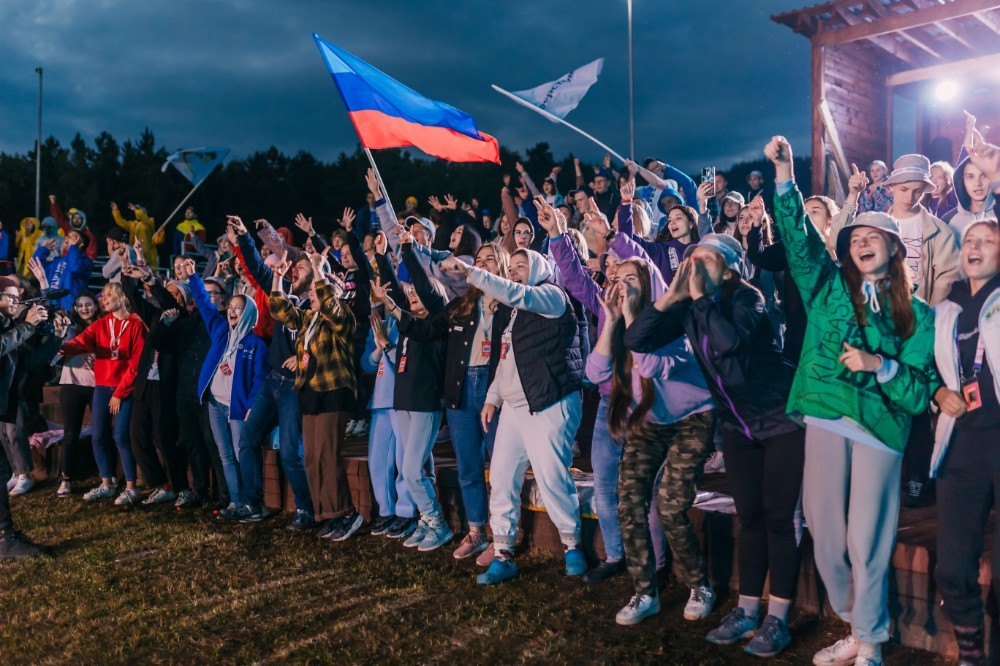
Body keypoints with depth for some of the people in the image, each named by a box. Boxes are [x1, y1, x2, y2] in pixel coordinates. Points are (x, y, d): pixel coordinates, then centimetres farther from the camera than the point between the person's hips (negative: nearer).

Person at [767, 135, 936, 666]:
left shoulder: (916, 315, 8)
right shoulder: (830, 289, 10)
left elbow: (919, 390, 3)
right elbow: (798, 237, -3)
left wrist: (879, 364, -14)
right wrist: (784, 174, -12)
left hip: (880, 427, -1)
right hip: (826, 420, 2)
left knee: (866, 542, 2)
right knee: (826, 536, 7)